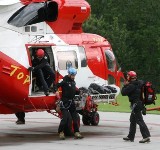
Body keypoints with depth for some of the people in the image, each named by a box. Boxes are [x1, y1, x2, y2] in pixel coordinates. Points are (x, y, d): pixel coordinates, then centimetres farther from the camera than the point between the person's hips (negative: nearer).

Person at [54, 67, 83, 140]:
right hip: (64, 102, -8)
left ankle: (76, 132, 11)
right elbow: (57, 85, -20)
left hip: (71, 102, 8)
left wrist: (80, 92, 8)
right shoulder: (64, 81, -11)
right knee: (65, 117, -13)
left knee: (75, 117, 6)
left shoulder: (73, 82, 14)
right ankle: (61, 132, -2)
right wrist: (56, 91, -38)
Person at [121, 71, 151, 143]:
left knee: (139, 120, -11)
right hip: (140, 103, 10)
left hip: (136, 104, -10)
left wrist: (125, 85, -1)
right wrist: (127, 85, 16)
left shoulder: (131, 85, -19)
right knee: (132, 120, 19)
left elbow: (123, 92, -15)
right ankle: (130, 136, 28)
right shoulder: (138, 84, 11)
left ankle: (146, 136, -18)